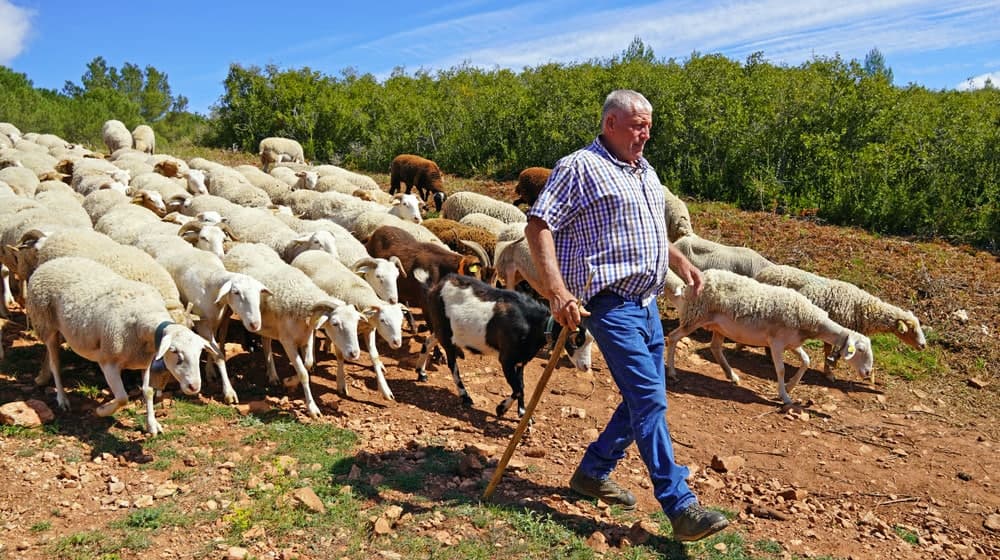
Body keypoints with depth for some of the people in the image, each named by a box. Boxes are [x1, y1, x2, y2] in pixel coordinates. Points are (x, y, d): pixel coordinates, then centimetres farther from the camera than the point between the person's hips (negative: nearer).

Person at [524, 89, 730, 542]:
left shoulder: (645, 172, 17)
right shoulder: (579, 168, -9)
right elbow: (538, 225, -16)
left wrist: (680, 261, 18)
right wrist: (557, 291, -26)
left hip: (647, 301, 9)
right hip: (610, 302, -9)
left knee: (645, 398, 13)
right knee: (649, 398, -11)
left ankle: (592, 473, 28)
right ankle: (680, 507, -4)